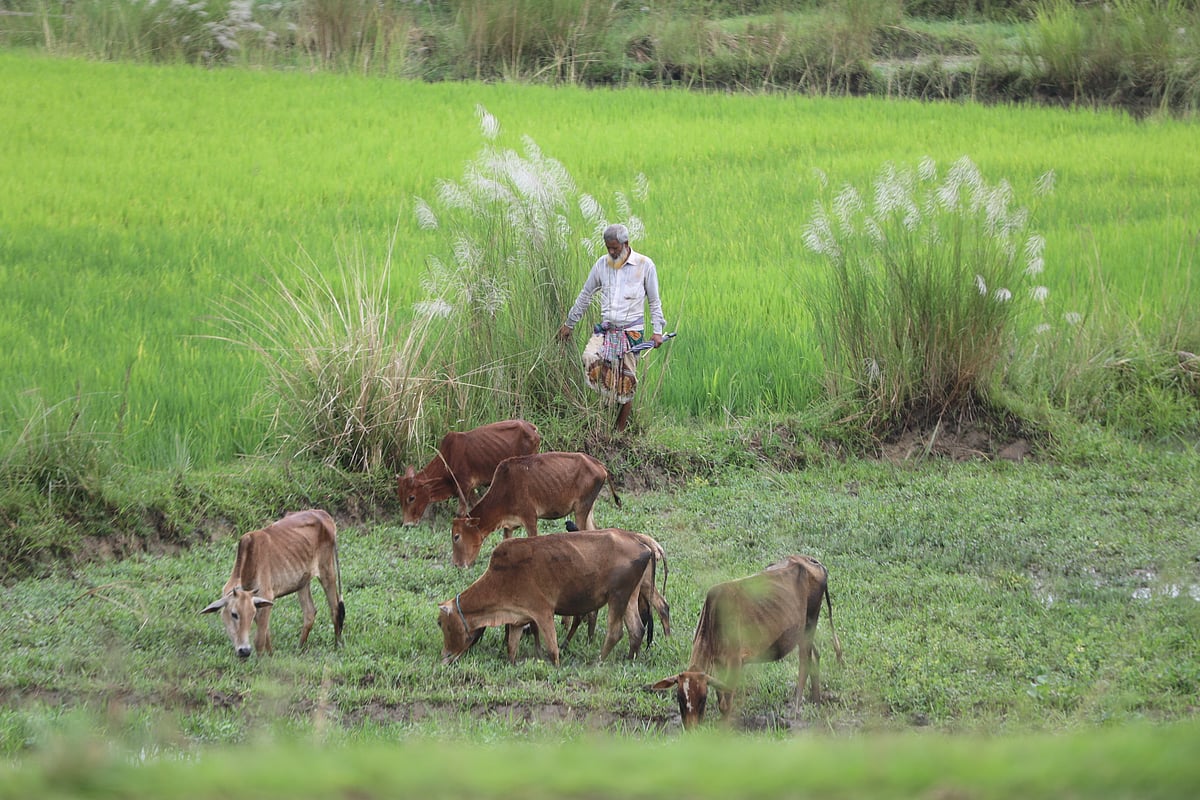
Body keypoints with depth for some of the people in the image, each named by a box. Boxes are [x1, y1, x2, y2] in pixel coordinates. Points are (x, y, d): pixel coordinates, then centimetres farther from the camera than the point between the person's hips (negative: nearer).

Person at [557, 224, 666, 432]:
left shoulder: (644, 265, -2)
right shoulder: (602, 264, 6)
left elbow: (654, 301, 5)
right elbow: (585, 296, 17)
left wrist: (657, 330, -1)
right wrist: (569, 324, 20)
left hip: (632, 330, -3)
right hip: (606, 328, 3)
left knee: (626, 379, -2)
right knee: (590, 358, -25)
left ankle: (621, 428, 7)